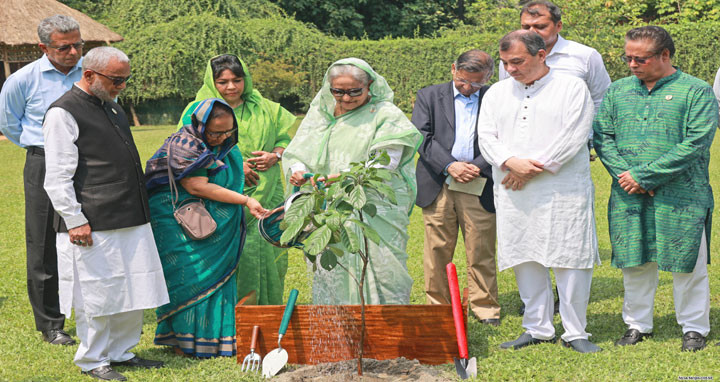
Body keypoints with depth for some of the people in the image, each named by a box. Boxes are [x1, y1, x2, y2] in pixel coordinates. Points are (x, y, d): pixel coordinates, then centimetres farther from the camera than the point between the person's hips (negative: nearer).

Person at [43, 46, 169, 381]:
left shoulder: (112, 108, 17)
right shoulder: (63, 113, -10)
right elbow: (57, 177, -13)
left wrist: (140, 209, 24)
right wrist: (75, 221, -17)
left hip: (132, 221, 8)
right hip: (93, 226, -8)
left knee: (134, 291, 13)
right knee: (98, 295, 0)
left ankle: (120, 352, 27)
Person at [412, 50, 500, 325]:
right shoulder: (429, 96, 9)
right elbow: (422, 137, -1)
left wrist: (478, 167, -11)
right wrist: (449, 165, -12)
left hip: (478, 187, -1)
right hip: (438, 186, 1)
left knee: (481, 251, 2)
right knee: (437, 250, 4)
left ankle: (485, 307, 14)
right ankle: (438, 306, 16)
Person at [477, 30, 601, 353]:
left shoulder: (571, 88, 1)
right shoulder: (496, 93, 15)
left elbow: (573, 137, -9)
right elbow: (486, 136, 7)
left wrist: (532, 168, -12)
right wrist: (511, 162, -13)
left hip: (563, 191, -4)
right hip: (513, 194, 4)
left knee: (570, 260, -5)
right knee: (525, 260, 6)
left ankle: (575, 332, 4)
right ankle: (538, 329, 16)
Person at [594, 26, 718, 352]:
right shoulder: (618, 91, 10)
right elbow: (602, 136, 7)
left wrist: (644, 176, -15)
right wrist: (624, 175, -10)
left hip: (681, 198, -4)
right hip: (628, 196, 4)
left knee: (687, 264, 3)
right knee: (634, 263, 10)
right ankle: (638, 324, 24)